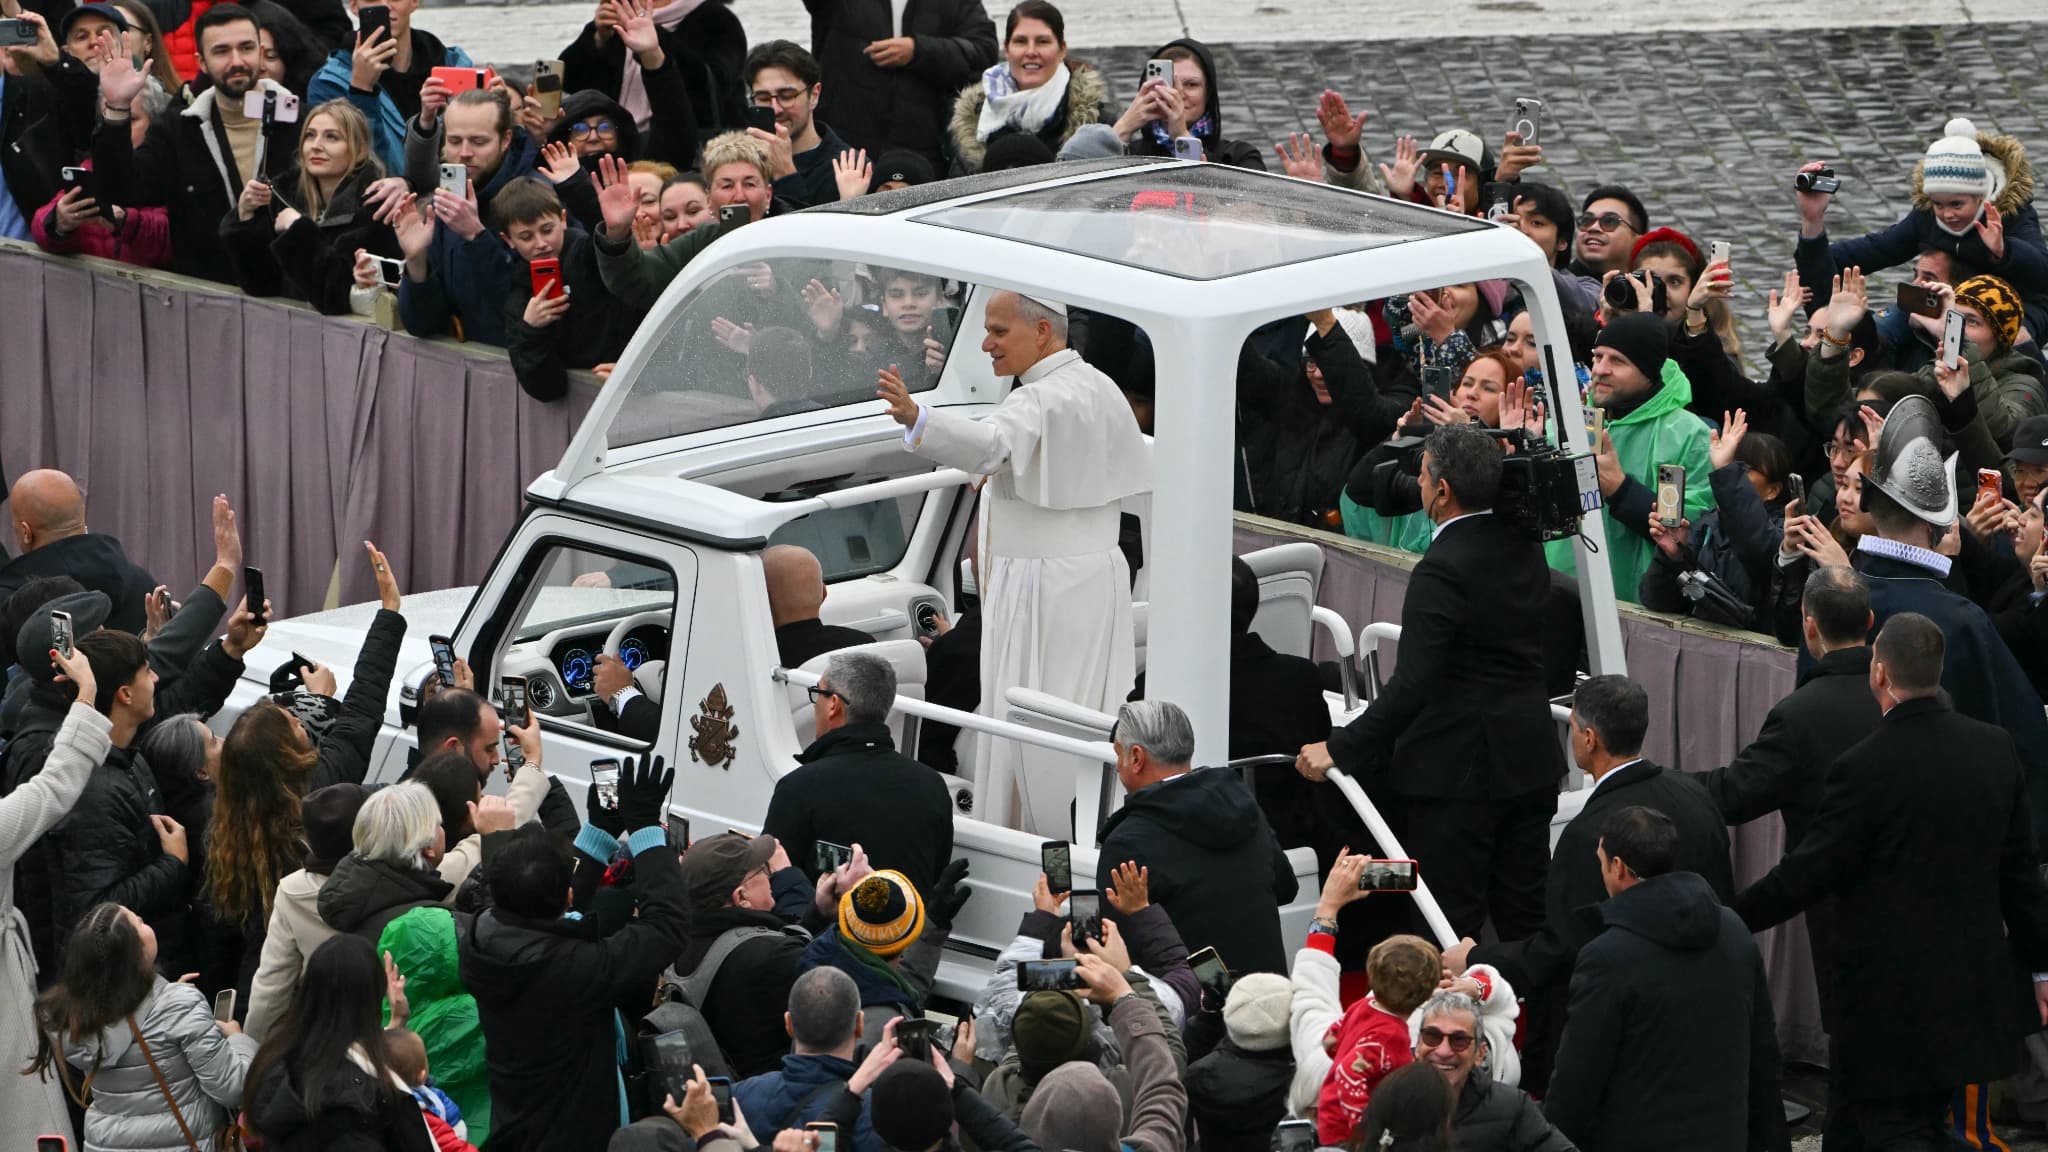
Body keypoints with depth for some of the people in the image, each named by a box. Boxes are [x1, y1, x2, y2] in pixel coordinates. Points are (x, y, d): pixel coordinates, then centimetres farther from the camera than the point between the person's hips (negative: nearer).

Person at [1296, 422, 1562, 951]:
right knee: (1523, 913, 15)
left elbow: (1413, 683, -26)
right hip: (1530, 761, 8)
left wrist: (1340, 748, -25)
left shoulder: (1441, 571, -20)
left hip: (1457, 767, -8)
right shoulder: (1524, 547, 3)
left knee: (1451, 926, -2)